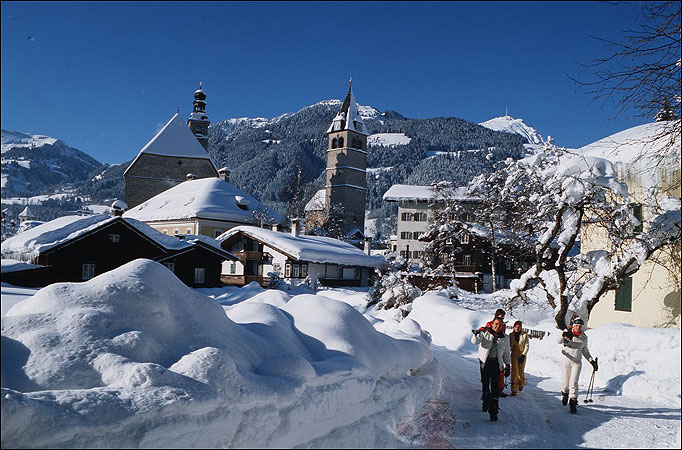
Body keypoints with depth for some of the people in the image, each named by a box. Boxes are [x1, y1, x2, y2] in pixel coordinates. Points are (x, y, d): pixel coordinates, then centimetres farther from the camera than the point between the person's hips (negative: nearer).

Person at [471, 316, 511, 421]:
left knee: (495, 386, -7)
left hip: (496, 363, 0)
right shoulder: (485, 333, 0)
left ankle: (493, 410, -8)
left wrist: (508, 365, 12)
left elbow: (506, 353, 18)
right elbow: (475, 342, -13)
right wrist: (476, 335, -33)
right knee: (485, 384, 8)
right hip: (485, 362, 0)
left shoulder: (505, 338, 9)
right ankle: (486, 401, 31)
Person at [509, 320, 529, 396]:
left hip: (522, 355, -1)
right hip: (514, 355, 1)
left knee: (521, 372, 4)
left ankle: (521, 383, 36)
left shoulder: (525, 334, -5)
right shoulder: (511, 335, 2)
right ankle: (514, 389, -5)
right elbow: (509, 345, 9)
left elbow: (526, 346, -5)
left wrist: (523, 355, -14)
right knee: (514, 371, -8)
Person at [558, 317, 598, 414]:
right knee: (566, 382, 9)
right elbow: (559, 341, -26)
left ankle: (573, 402, -5)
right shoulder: (567, 334, -7)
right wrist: (564, 335, -47)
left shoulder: (584, 337, 4)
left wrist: (592, 361, 6)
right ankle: (565, 393, 39)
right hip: (566, 361, -1)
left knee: (574, 383, -11)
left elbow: (585, 351, 16)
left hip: (577, 363, 1)